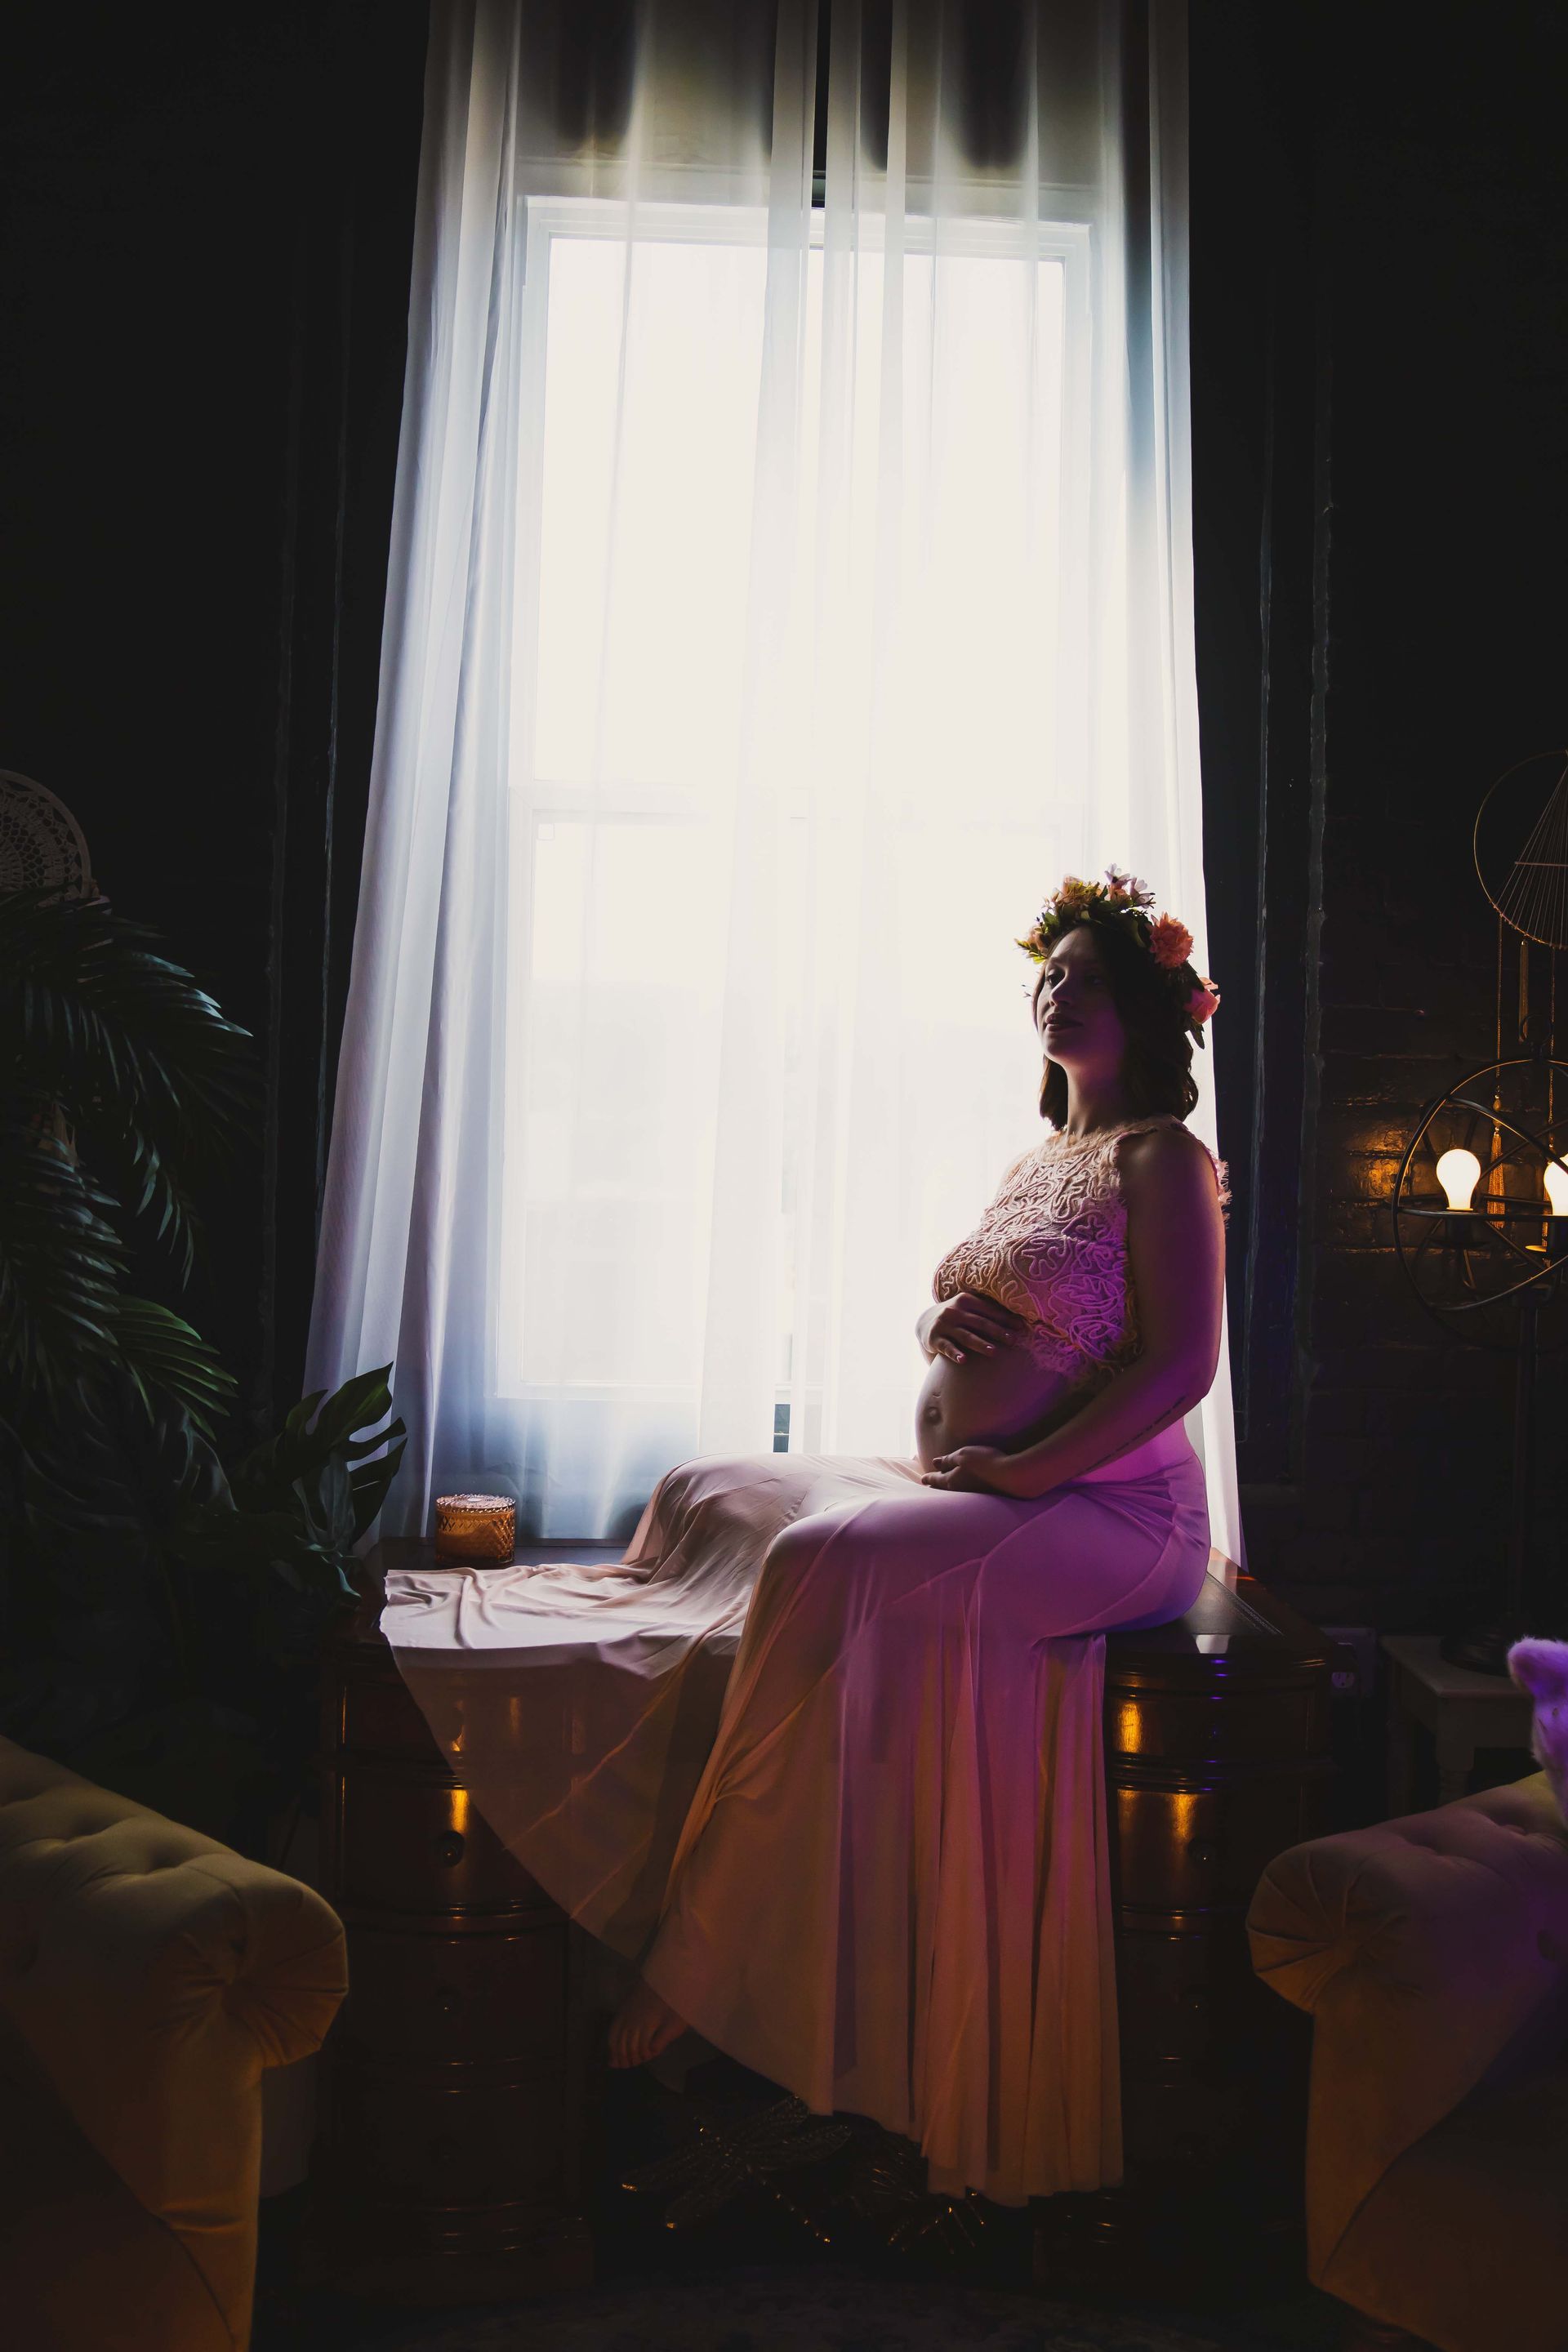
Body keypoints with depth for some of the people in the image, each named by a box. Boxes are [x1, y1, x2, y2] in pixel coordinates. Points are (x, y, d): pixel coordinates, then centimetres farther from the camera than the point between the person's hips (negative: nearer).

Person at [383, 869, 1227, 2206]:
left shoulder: (1161, 1158, -6)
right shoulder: (1036, 1164, 20)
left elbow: (1180, 1363, -17)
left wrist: (1014, 1470, -20)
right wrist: (940, 1324, 1)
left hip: (1113, 1511, -10)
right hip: (965, 1487, 10)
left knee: (827, 1566, -32)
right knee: (707, 1500, 4)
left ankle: (699, 1967, -21)